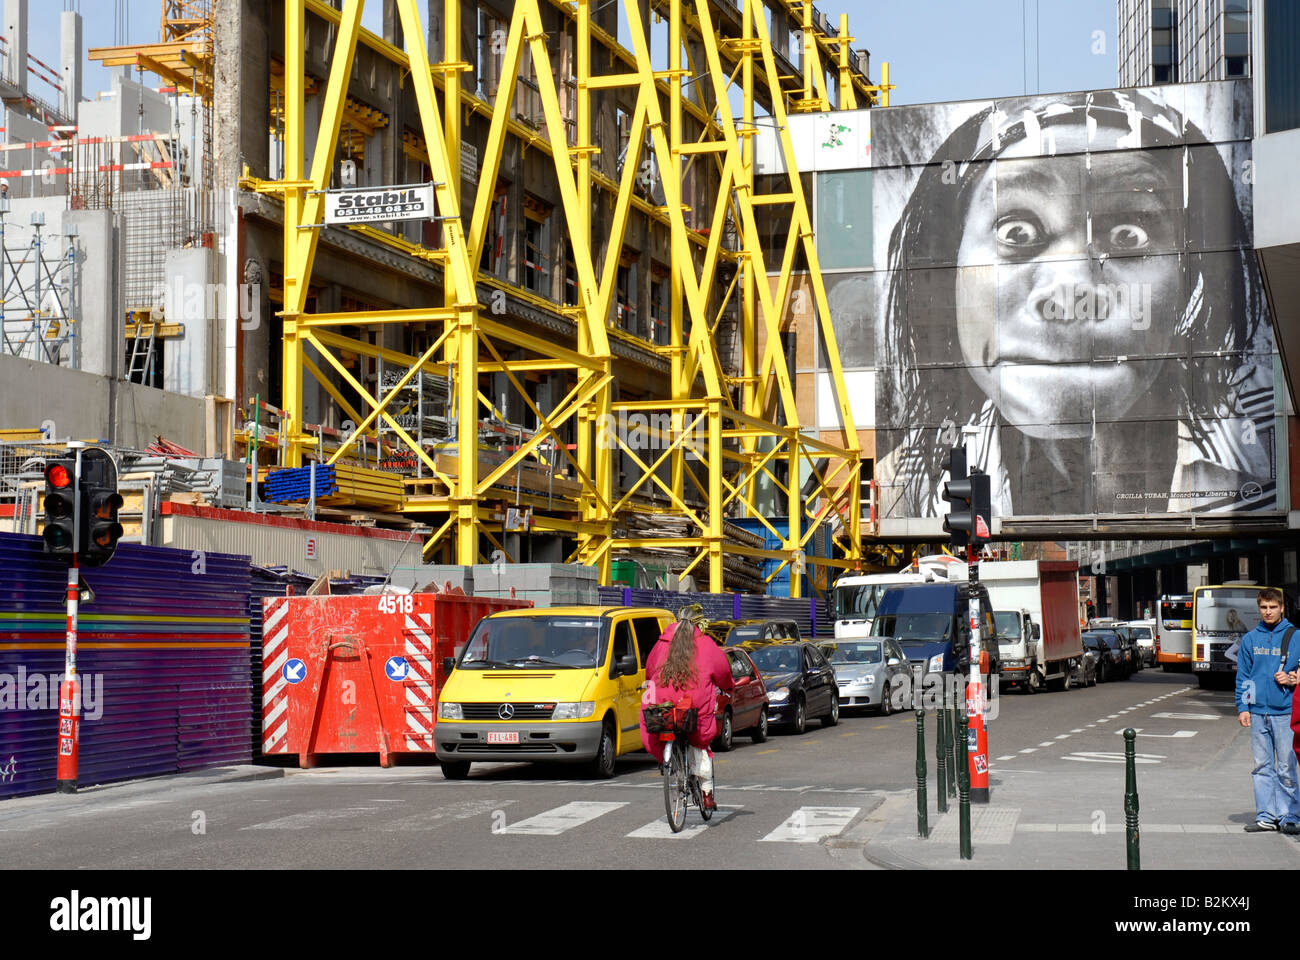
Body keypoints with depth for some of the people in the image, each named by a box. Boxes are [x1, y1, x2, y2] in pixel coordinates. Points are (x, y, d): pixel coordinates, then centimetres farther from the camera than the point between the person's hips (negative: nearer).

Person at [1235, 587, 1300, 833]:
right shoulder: (1250, 639, 10)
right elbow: (1242, 675, 11)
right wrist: (1242, 707, 3)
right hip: (1257, 712, 3)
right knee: (1262, 767, 6)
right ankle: (1266, 816, 12)